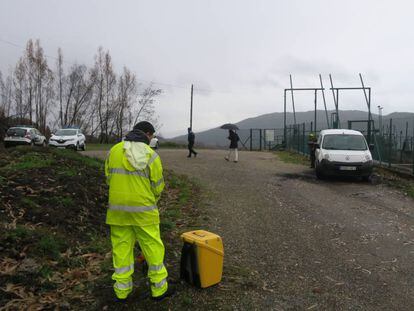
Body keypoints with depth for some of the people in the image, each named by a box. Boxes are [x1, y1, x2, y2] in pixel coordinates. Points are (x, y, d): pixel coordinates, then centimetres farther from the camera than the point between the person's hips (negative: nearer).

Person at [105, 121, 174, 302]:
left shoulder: (114, 151, 1)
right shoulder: (151, 155, -9)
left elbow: (109, 178, 6)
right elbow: (157, 186, -5)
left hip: (118, 208, 4)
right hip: (143, 209, -3)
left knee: (121, 247, 13)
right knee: (153, 247, 9)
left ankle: (122, 290, 23)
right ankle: (159, 288, 20)